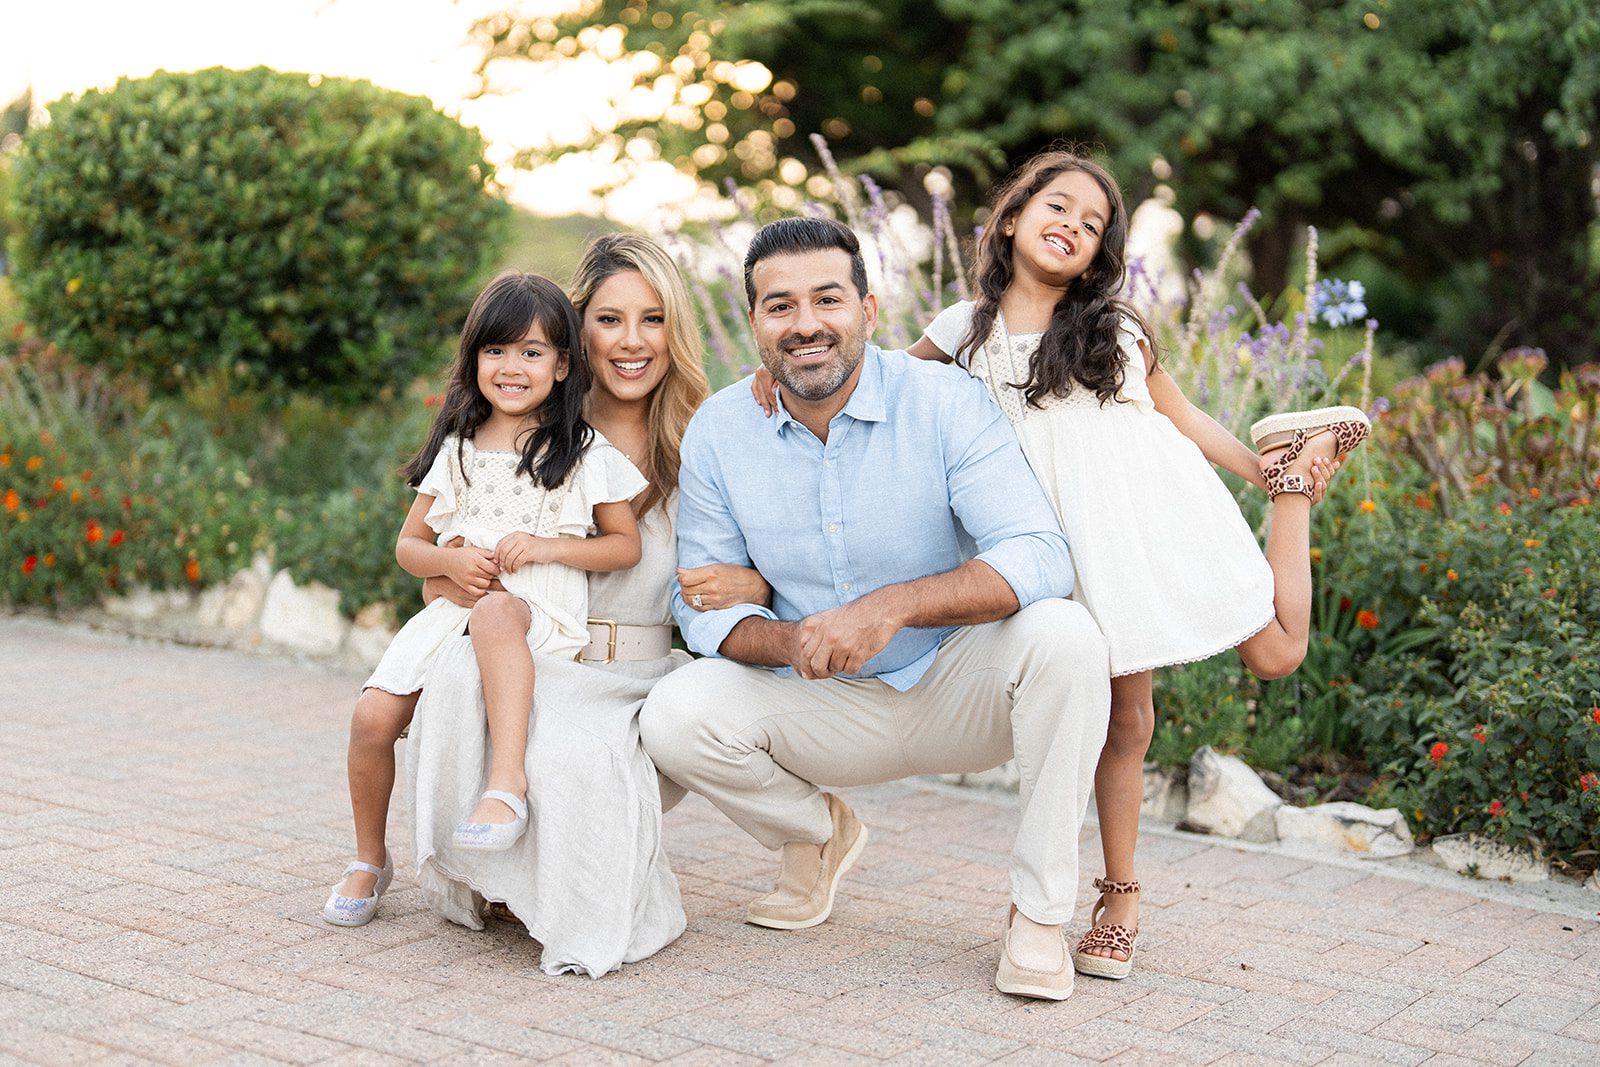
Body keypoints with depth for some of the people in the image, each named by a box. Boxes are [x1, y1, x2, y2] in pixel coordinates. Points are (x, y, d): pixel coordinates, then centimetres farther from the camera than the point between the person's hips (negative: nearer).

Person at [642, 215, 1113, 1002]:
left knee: (1062, 634, -32)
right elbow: (703, 603, -3)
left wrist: (894, 606, -40)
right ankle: (816, 833, 13)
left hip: (961, 693, -2)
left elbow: (1037, 559, -26)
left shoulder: (945, 402, -16)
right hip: (829, 711, 3)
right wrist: (788, 642, -26)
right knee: (674, 717, -22)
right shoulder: (718, 432, -6)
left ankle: (1039, 912, -16)